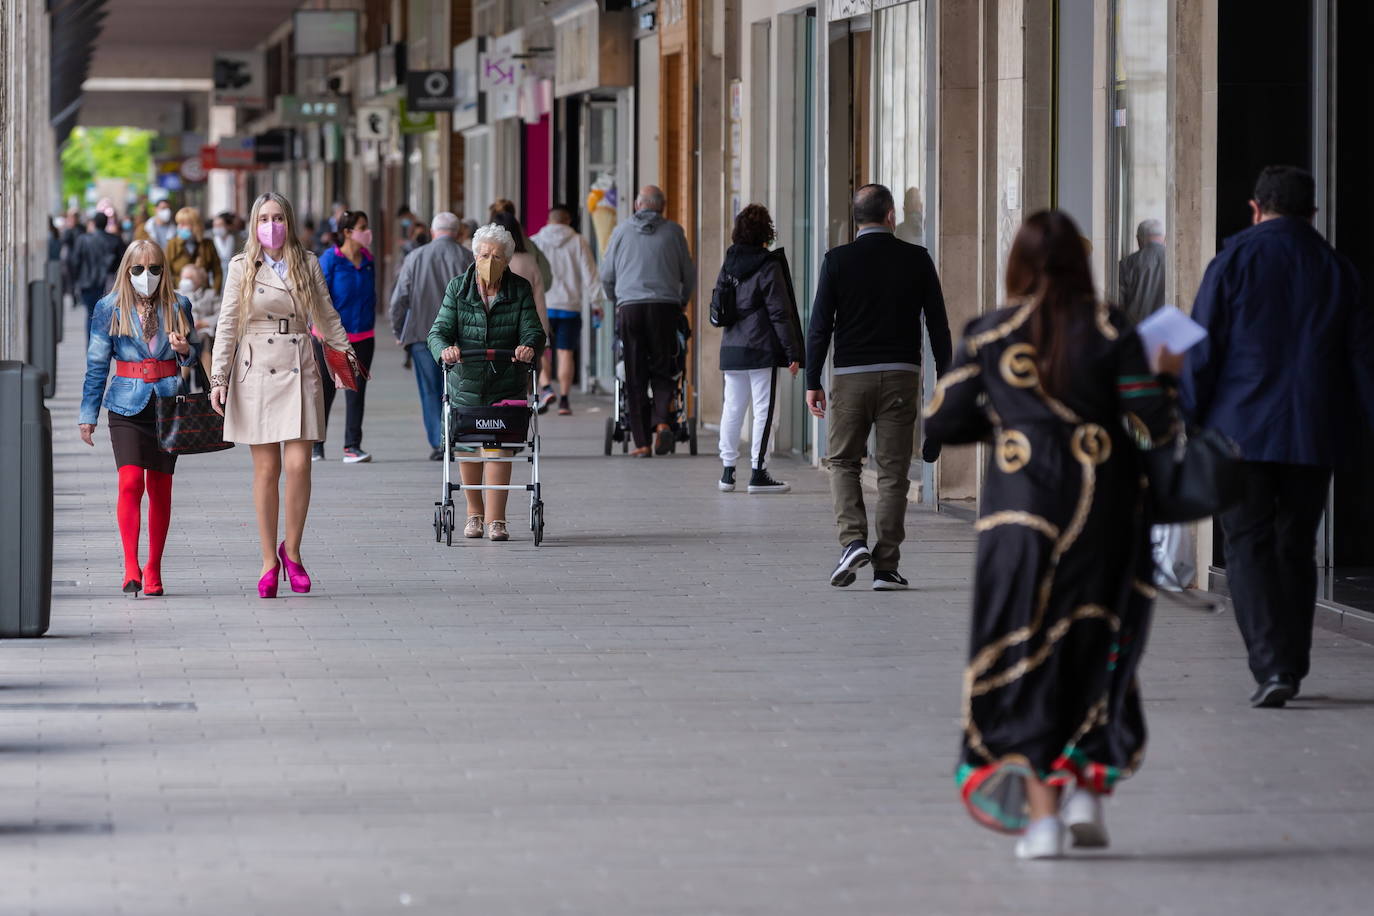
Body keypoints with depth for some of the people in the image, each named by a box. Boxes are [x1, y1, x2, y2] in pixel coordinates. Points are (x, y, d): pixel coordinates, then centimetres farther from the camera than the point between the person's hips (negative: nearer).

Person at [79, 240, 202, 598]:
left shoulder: (178, 306, 6)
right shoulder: (109, 309, 3)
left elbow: (195, 351, 16)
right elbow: (97, 364, 5)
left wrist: (184, 349, -9)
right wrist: (89, 414, 3)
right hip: (128, 405, -2)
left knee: (160, 487, 5)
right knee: (131, 481, -15)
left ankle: (153, 568, 14)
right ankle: (131, 567, -18)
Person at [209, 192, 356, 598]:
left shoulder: (308, 264, 7)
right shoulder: (241, 268, 4)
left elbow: (326, 317, 17)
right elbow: (227, 325, 3)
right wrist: (218, 378, -3)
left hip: (298, 373, 1)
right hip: (255, 373, -1)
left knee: (298, 464, -10)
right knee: (266, 469, 1)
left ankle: (292, 550, 8)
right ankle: (269, 561, 8)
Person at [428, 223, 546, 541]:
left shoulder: (520, 289, -2)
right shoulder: (458, 288, -2)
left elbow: (533, 330, -8)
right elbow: (439, 331, -9)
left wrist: (529, 346, -32)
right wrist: (444, 349, -32)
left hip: (507, 384, -1)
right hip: (466, 382, 1)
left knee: (499, 445, -12)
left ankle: (495, 520, -11)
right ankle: (474, 512, 31)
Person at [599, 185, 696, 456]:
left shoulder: (622, 231, 8)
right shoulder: (673, 231, 6)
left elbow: (606, 275, 12)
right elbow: (689, 273, 12)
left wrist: (615, 302, 30)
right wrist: (683, 301, 29)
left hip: (630, 306, 0)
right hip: (665, 306, 0)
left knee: (635, 376, 3)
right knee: (662, 370, 8)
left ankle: (641, 442, 0)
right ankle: (663, 421, -17)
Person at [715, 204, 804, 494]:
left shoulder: (729, 263, 5)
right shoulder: (768, 266, -12)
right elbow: (780, 313, -12)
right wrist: (793, 353, -10)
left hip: (731, 348, 6)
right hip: (762, 349, -6)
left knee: (732, 407, 12)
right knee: (764, 409, -1)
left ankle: (727, 470, 14)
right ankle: (758, 472, -3)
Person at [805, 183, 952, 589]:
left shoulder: (838, 260, -2)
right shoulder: (916, 259, 2)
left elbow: (820, 324, -3)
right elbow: (938, 324, 3)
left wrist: (813, 382, 3)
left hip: (851, 375, -1)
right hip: (901, 375, 1)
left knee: (843, 461, 13)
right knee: (893, 470, 4)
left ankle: (853, 540, -7)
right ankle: (886, 567, 2)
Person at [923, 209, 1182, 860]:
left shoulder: (988, 335, -1)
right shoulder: (1110, 331, -4)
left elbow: (940, 422, 2)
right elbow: (1152, 427, -8)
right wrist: (1166, 379, 12)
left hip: (1019, 510, 0)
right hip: (1102, 510, 0)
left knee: (1021, 658, 4)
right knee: (1095, 648, 16)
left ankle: (1039, 812, -2)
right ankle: (1087, 786, 9)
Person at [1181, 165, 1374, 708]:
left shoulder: (1235, 262, -3)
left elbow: (1200, 354, -6)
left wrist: (1183, 427, -2)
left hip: (1241, 433, -3)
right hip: (1312, 438, 3)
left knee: (1249, 547, -2)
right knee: (1296, 550, 12)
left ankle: (1271, 665, -16)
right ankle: (1291, 670, 18)